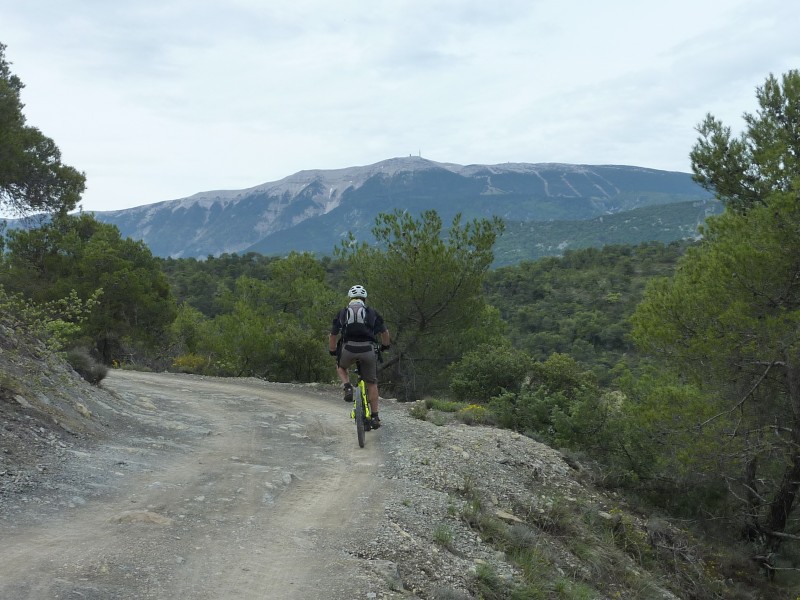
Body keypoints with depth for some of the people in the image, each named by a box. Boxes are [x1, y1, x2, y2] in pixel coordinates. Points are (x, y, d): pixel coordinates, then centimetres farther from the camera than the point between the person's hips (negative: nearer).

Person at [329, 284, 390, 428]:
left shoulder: (342, 313, 18)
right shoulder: (372, 312, 17)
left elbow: (333, 336, 20)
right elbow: (385, 333, 22)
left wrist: (332, 351, 35)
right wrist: (385, 346, 41)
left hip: (348, 349, 0)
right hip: (368, 350, 0)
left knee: (340, 367, 33)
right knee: (371, 383, 15)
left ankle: (347, 388, 5)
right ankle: (375, 417, 13)